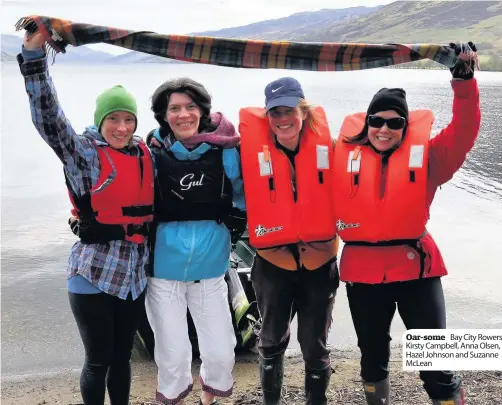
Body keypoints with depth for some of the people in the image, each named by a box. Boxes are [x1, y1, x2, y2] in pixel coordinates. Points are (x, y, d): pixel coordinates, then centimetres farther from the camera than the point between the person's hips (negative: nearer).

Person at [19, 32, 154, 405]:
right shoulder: (84, 152, -8)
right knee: (99, 360, 6)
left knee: (122, 357, 17)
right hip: (94, 274, -4)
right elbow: (48, 117, -22)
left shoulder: (146, 154, 6)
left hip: (135, 274, 5)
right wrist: (34, 53, -29)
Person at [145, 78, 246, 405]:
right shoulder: (153, 151, -9)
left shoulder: (223, 149, -7)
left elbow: (242, 193, 9)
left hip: (210, 265, 1)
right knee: (173, 354, 9)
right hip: (164, 266, -1)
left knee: (221, 352, 9)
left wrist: (234, 226, 1)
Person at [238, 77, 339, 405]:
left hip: (319, 261, 0)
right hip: (272, 261, 0)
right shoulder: (254, 149, -10)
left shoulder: (327, 145, -7)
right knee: (272, 341, 17)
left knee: (315, 345, 13)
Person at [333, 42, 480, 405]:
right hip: (363, 269, 1)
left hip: (416, 266, -1)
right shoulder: (346, 154, -1)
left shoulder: (426, 155, 0)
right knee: (372, 353, 22)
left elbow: (463, 133, -11)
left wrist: (464, 80, -20)